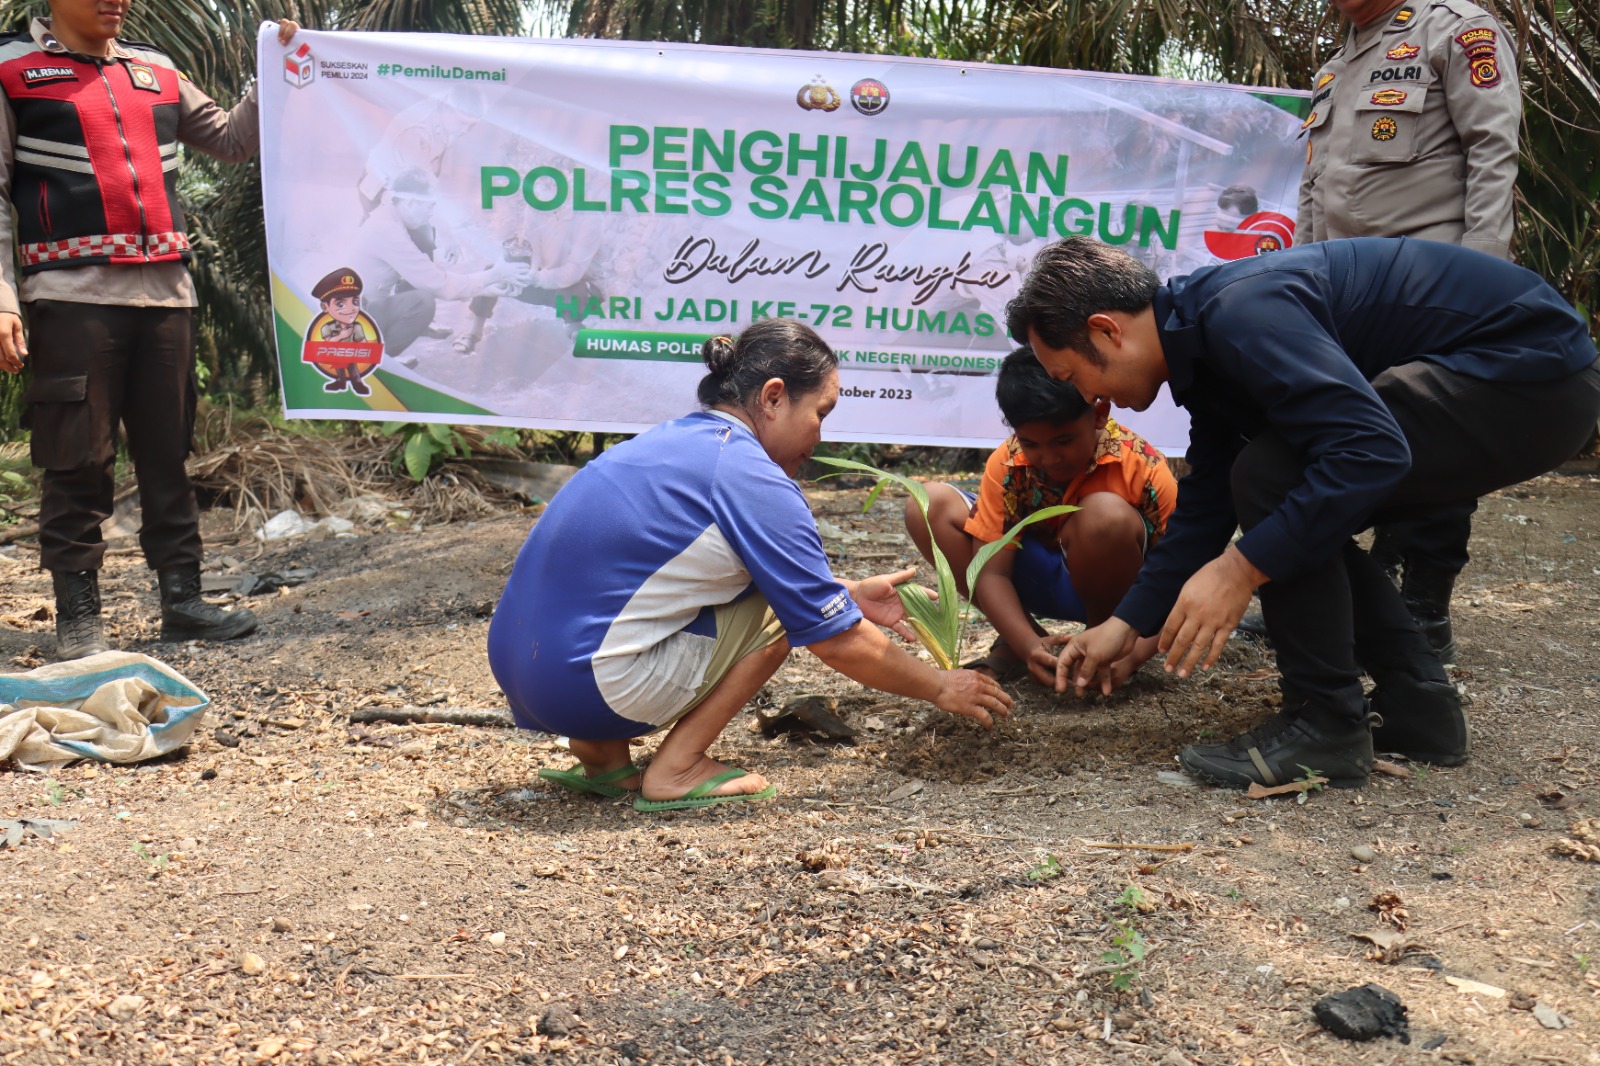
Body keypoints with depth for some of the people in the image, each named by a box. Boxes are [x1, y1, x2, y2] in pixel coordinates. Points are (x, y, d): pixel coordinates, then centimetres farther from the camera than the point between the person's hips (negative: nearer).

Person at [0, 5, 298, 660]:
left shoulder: (155, 71, 18)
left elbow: (230, 140, 23)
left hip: (164, 289, 5)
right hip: (72, 293, -5)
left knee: (168, 451, 7)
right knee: (79, 460, -3)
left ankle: (181, 598, 13)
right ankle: (78, 618, 4)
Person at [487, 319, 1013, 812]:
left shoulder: (670, 439, 13)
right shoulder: (756, 483, -12)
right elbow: (840, 644, -5)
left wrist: (846, 593, 28)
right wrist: (941, 688, 10)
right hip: (589, 690, -9)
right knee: (780, 607, 1)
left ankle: (600, 755, 17)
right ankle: (676, 770, 2)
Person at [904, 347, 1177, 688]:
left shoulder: (1144, 468, -24)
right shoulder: (1006, 465, -17)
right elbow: (991, 572, -18)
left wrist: (1133, 655, -37)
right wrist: (1028, 645, -35)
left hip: (1108, 585, -3)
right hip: (1039, 581, 3)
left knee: (1107, 514, -36)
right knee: (929, 506, -15)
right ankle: (1014, 646, -6)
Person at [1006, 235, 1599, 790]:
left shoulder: (1239, 312, -23)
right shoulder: (1202, 337, 9)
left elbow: (1370, 449, -31)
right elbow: (1205, 506, 16)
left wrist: (1240, 569, -28)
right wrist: (1126, 625, 17)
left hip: (1534, 374, -10)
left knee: (1273, 477, -19)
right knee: (1304, 521, 14)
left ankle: (1326, 726, -10)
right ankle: (1417, 707, 16)